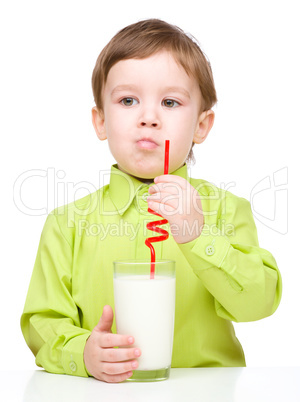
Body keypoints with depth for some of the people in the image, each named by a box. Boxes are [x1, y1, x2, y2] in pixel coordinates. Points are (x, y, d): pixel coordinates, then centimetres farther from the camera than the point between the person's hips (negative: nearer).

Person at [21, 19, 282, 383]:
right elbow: (43, 322, 3)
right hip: (106, 395, 2)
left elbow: (259, 303, -7)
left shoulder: (225, 210, 5)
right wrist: (83, 353, -18)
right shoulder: (68, 222, 4)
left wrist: (196, 237, -19)